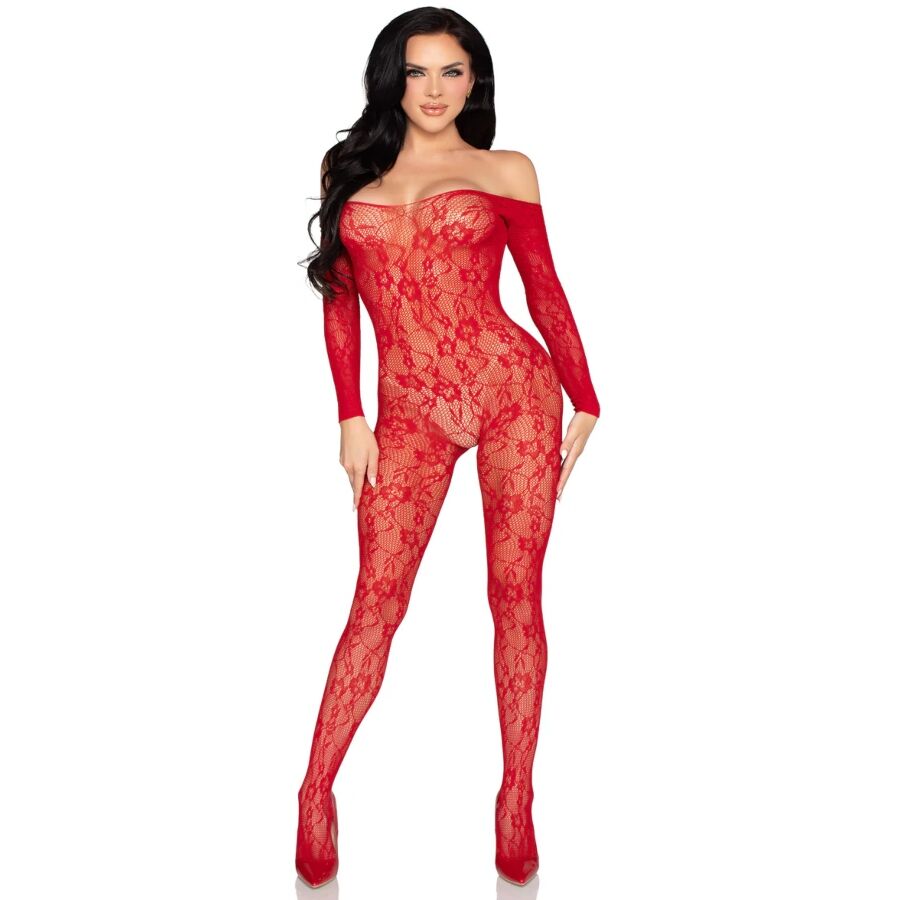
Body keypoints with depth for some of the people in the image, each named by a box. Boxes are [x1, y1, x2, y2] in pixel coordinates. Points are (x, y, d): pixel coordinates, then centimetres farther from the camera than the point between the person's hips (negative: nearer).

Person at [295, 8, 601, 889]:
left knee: (515, 594, 2)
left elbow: (544, 290, 9)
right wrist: (350, 417, 4)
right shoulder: (350, 171, 13)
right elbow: (340, 298, 12)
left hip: (511, 388, -1)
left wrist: (584, 402, 8)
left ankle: (516, 796, 14)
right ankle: (317, 793, 11)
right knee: (376, 600, -1)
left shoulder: (506, 172, 7)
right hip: (408, 412, 1)